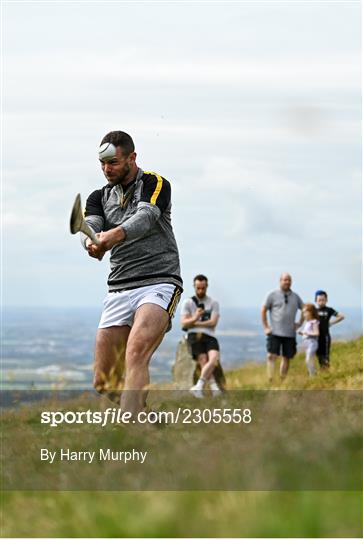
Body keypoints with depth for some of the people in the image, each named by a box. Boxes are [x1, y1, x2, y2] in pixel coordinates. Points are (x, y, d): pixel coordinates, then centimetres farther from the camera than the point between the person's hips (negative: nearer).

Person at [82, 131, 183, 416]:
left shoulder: (155, 184, 2)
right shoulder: (99, 197, 17)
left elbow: (145, 217, -18)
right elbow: (90, 227, -3)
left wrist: (115, 235, -39)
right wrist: (93, 242, -29)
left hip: (160, 282, -6)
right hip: (119, 289, 6)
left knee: (136, 353, -30)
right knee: (104, 381, -1)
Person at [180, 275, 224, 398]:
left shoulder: (213, 303, 16)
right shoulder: (187, 302, 13)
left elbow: (213, 322, 2)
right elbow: (184, 324, 2)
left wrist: (195, 323, -2)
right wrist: (195, 318, -18)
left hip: (209, 336, 1)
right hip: (194, 335, -1)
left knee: (214, 358, -27)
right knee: (204, 362, -22)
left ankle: (198, 386, -35)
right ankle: (214, 388, -31)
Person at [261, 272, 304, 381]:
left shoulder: (295, 297, 10)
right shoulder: (273, 295, 0)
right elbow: (263, 310, 2)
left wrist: (300, 323, 11)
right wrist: (265, 327, -2)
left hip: (290, 333, 4)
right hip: (275, 332, -4)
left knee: (286, 358, 6)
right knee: (271, 356, -13)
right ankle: (270, 380, -15)